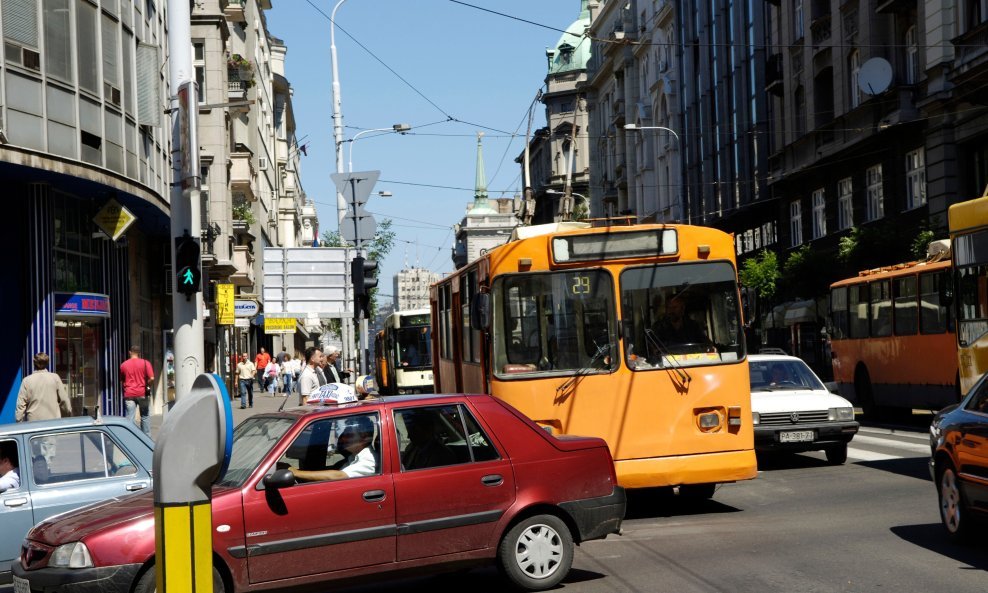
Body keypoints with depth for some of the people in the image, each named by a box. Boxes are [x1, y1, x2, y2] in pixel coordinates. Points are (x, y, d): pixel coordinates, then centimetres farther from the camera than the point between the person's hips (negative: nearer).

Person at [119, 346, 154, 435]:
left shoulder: (124, 365, 5)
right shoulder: (145, 363, -3)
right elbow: (151, 378, -11)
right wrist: (146, 384, 6)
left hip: (129, 394, 1)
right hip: (142, 393, -1)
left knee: (130, 418, 0)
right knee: (145, 416, 12)